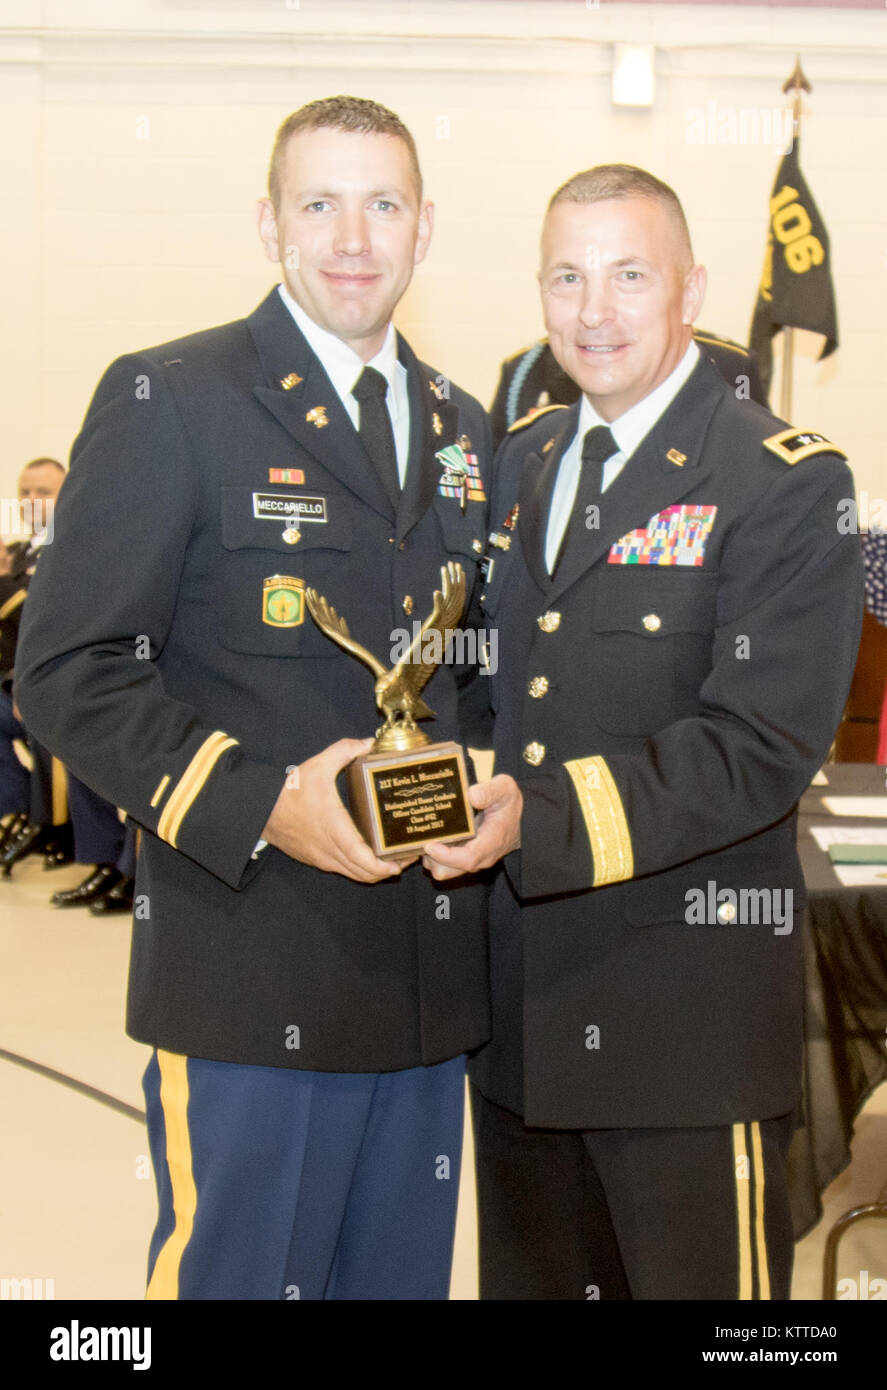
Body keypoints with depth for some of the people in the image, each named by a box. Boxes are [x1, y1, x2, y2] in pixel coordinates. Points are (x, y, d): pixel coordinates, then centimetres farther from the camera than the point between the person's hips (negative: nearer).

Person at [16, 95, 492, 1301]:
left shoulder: (462, 427, 14)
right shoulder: (168, 401, -5)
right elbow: (68, 671, -10)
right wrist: (258, 803, -21)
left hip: (430, 968, 6)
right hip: (250, 977, -6)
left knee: (404, 1273, 17)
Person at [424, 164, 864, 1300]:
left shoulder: (786, 483, -10)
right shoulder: (521, 461, 12)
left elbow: (761, 745, -19)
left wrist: (541, 818, -29)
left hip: (687, 1009, -6)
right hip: (520, 996, 6)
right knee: (529, 1277, 19)